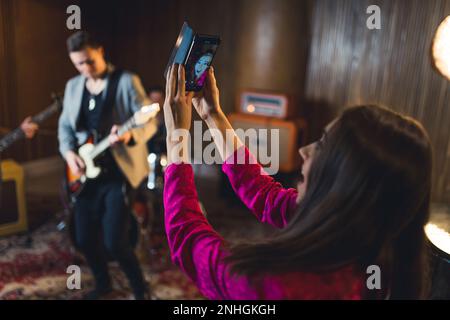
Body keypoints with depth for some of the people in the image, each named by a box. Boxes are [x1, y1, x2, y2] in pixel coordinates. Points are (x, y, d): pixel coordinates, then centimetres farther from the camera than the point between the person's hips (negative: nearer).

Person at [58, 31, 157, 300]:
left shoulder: (126, 81, -7)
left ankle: (141, 289, 16)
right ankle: (103, 284, 38)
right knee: (84, 238, 11)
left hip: (119, 172, -6)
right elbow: (65, 125, 15)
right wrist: (69, 152, -3)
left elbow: (149, 122, -13)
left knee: (115, 241, -10)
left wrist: (130, 135, -33)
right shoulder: (73, 86, 12)